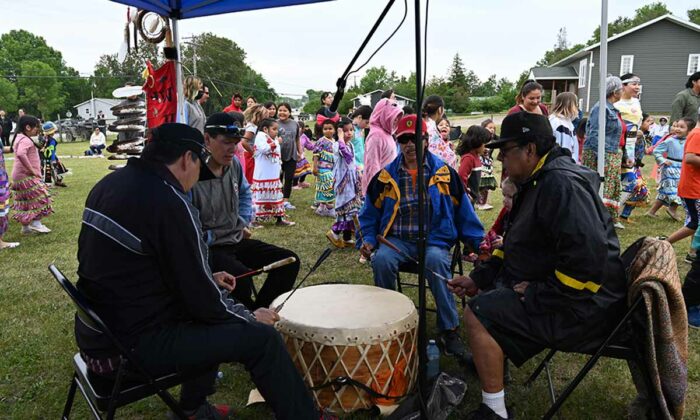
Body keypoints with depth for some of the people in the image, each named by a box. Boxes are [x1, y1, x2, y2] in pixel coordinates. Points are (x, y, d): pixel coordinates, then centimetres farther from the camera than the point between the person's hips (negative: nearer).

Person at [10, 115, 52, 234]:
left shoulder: (19, 137, 14)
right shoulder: (25, 140, -19)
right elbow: (21, 154, -37)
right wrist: (32, 170, -28)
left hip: (20, 176, 10)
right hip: (27, 176, -10)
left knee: (24, 202, 14)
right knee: (39, 198, -2)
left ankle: (25, 227, 20)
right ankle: (36, 223, -1)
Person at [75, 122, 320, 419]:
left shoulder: (111, 183, 6)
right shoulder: (170, 202, -22)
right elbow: (199, 298, -18)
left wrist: (208, 279, 16)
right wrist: (250, 316, -1)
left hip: (96, 330, 10)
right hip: (130, 346, -9)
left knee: (217, 309, 26)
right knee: (262, 337, -6)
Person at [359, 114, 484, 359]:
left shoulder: (445, 173, 5)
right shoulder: (385, 176, 8)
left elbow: (464, 212, 9)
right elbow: (370, 215, 14)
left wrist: (479, 243, 1)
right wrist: (368, 241, -3)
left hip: (435, 239, -1)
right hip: (397, 240, 2)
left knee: (435, 260, -35)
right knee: (381, 260, -31)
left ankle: (449, 329, -21)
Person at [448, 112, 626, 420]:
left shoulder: (562, 184, -23)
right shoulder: (539, 181, 12)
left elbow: (588, 259, -33)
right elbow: (517, 247, 18)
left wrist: (538, 295, -24)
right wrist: (478, 278, 10)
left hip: (583, 305, -11)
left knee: (478, 314, -19)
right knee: (485, 295, 23)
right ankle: (485, 359, 37)